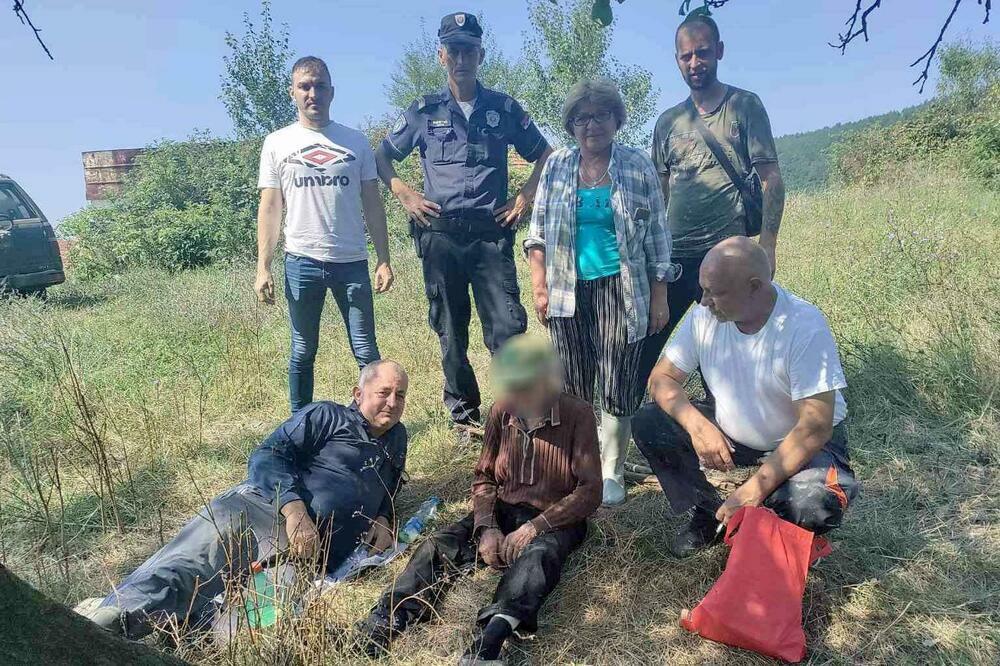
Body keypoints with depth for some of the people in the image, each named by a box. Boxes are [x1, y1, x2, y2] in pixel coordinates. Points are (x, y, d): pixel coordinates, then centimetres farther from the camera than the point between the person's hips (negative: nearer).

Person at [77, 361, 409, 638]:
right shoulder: (326, 416, 11)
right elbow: (266, 457, 0)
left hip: (309, 552, 2)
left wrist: (382, 520, 16)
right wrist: (294, 509, -17)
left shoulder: (396, 439, 29)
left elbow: (385, 494, 41)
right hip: (263, 507, -2)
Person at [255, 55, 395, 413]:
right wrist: (263, 269, -3)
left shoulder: (355, 141, 7)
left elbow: (372, 205, 7)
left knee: (367, 351, 4)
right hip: (301, 262, 0)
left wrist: (384, 260, 1)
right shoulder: (277, 143, 5)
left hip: (352, 262, 0)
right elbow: (269, 209, 4)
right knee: (302, 353, 10)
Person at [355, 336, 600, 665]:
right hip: (502, 511, 5)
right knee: (441, 543, -20)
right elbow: (484, 477, 7)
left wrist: (534, 527, -21)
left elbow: (590, 490, -13)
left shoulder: (578, 414, -12)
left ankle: (489, 638, -57)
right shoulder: (502, 411, 1)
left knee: (538, 554, -37)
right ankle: (386, 619, -35)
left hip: (556, 520, -4)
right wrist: (487, 528, -10)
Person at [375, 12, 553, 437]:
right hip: (440, 235, 1)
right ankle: (464, 416, 20)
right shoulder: (424, 111, 9)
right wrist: (404, 194, 2)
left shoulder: (504, 108, 10)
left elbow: (544, 155, 17)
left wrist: (526, 196, 5)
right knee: (450, 331, 7)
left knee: (508, 326, -10)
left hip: (491, 234, 0)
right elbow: (382, 156, 16)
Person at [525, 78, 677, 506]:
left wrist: (659, 297, 0)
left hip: (621, 289, -1)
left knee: (619, 386, -1)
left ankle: (612, 473, 15)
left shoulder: (638, 167, 4)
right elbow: (538, 233, 9)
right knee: (572, 386, 6)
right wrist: (540, 288, 1)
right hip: (568, 291, 2)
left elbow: (657, 237, 4)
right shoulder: (556, 166, 8)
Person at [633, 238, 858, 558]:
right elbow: (662, 378, -9)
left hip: (801, 443, -4)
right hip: (728, 433, 5)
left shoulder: (805, 327, -28)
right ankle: (710, 513, 5)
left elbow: (815, 427, -29)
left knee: (812, 507, -35)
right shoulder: (706, 315, -14)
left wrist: (754, 490, -32)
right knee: (648, 423, -14)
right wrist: (698, 426, -29)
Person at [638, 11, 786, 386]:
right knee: (644, 342, 4)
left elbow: (771, 179, -3)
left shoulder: (745, 106, 2)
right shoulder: (668, 121, 13)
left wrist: (767, 245, -11)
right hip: (674, 254, 4)